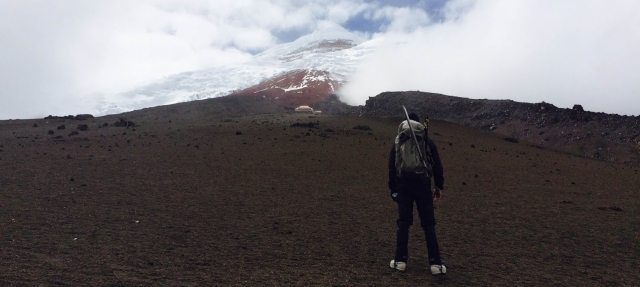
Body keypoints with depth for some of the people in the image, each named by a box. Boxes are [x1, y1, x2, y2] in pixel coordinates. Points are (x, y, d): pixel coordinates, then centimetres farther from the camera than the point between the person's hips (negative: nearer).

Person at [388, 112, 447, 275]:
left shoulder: (398, 144, 5)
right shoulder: (428, 143, 3)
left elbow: (391, 169, 5)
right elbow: (437, 167, 4)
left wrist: (393, 190, 12)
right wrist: (439, 186, 12)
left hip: (403, 188, 1)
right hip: (423, 188, 0)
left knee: (403, 223, 8)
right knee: (428, 225, 5)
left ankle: (400, 260, 9)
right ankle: (435, 263, 3)